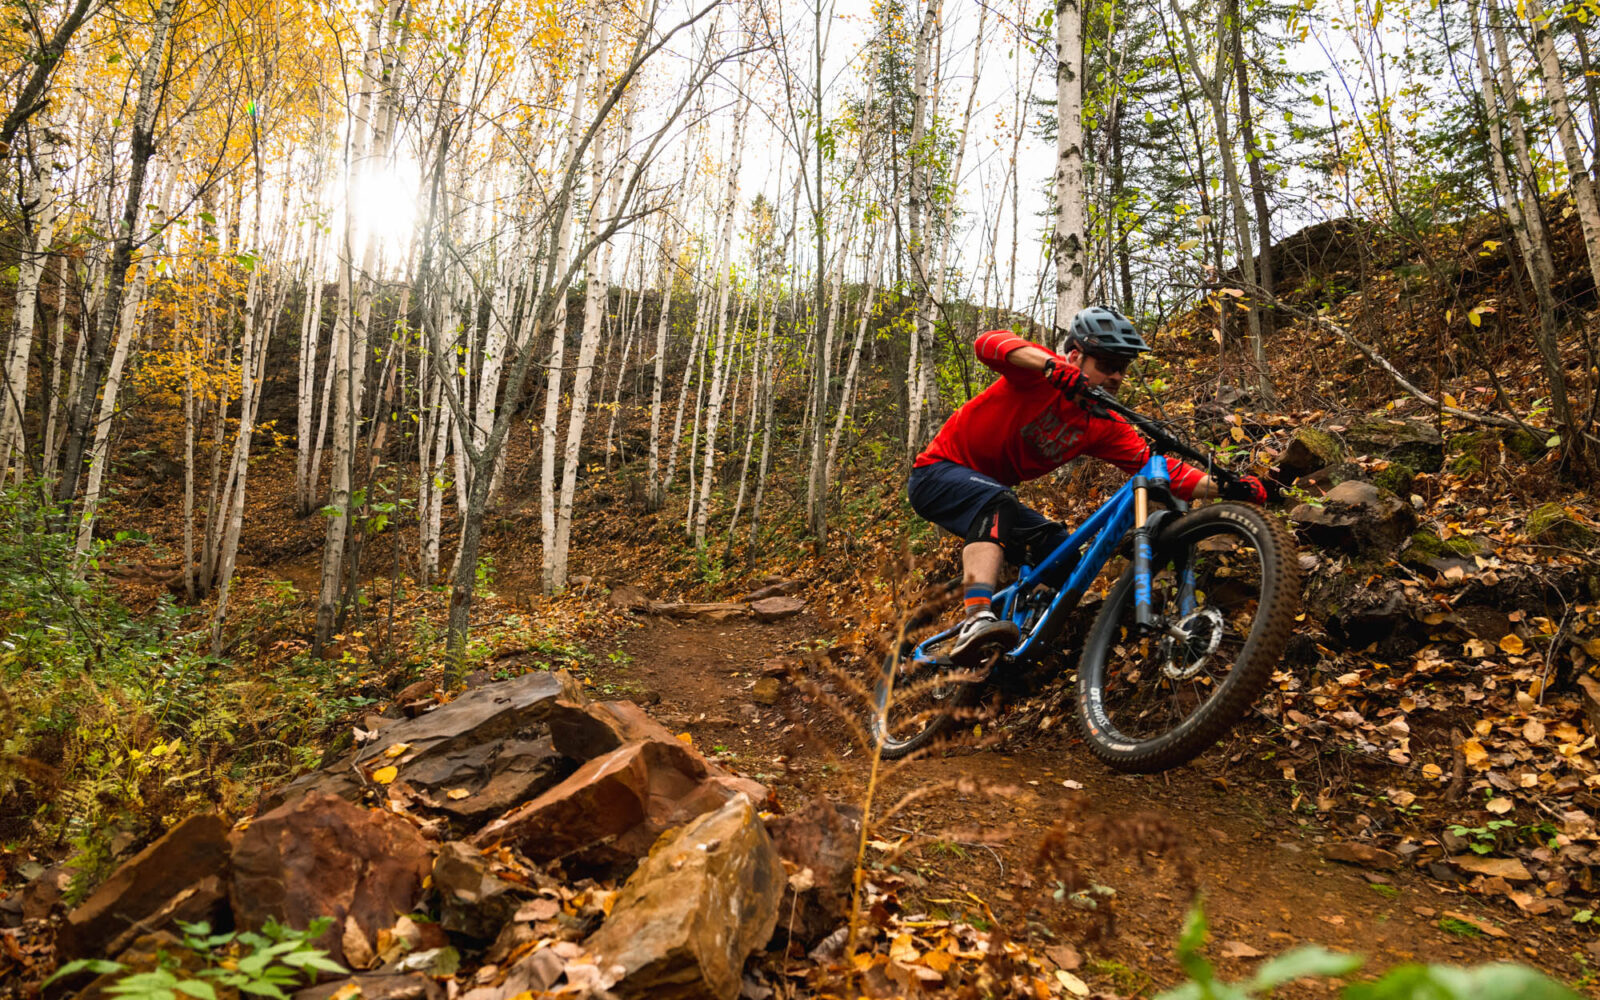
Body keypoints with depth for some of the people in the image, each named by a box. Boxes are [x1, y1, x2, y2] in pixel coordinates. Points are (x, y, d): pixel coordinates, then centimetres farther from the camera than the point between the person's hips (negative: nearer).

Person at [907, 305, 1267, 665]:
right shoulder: (1041, 374, -20)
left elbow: (1158, 468, -12)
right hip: (939, 473, -7)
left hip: (991, 494, 7)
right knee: (996, 501, -37)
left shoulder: (1104, 428, -4)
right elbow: (988, 343, -39)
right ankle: (977, 619, -55)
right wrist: (1051, 364, -55)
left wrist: (1225, 489, -26)